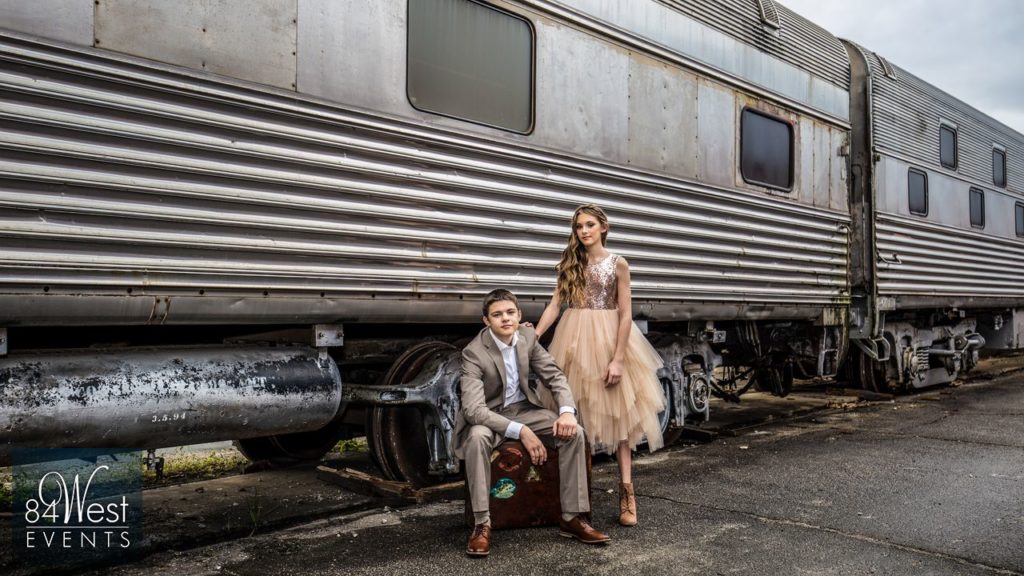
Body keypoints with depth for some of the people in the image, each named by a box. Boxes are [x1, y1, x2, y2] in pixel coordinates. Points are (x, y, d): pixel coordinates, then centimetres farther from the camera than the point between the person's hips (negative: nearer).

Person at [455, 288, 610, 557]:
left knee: (574, 432, -18)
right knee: (477, 437, -39)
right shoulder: (474, 352, -23)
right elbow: (473, 409, -30)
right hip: (487, 416, -4)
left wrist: (567, 411, -21)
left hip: (523, 409, 5)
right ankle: (482, 524, -26)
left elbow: (554, 376, -1)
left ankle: (572, 517, -9)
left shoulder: (527, 336, -7)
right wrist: (521, 432, -36)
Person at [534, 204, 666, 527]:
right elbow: (555, 304, 3)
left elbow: (625, 314, -5)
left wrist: (618, 358, -13)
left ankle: (626, 491, 4)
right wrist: (534, 336, -11)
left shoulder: (617, 264, -2)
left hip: (608, 340, -3)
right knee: (575, 414, 5)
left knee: (618, 412, -1)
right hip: (575, 340, 3)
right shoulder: (570, 264, 7)